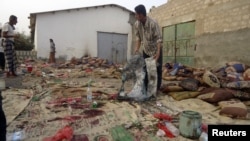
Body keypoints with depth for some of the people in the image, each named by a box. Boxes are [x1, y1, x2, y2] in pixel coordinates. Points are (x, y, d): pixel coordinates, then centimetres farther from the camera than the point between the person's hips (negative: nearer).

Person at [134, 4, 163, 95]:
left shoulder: (153, 23, -28)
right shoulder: (137, 24, -10)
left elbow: (158, 38, -28)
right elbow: (138, 37, 0)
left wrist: (158, 52, -37)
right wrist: (137, 48, -12)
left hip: (156, 50, -5)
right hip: (146, 50, 5)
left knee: (157, 69, -1)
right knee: (145, 69, 6)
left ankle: (157, 89, 13)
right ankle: (145, 88, 18)